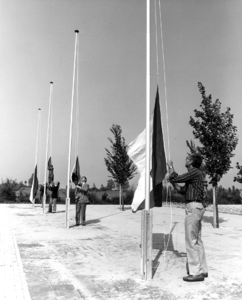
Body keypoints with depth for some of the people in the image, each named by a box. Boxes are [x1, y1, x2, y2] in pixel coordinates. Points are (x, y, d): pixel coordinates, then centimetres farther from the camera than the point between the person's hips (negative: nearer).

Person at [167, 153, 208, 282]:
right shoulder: (194, 174, 20)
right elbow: (182, 190, 20)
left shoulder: (195, 172, -11)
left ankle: (196, 273, -1)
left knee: (191, 241, -6)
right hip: (195, 208, 10)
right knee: (197, 240, 14)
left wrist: (170, 166, -2)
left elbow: (176, 178, -16)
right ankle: (202, 269, 21)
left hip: (193, 208, -10)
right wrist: (172, 182, 13)